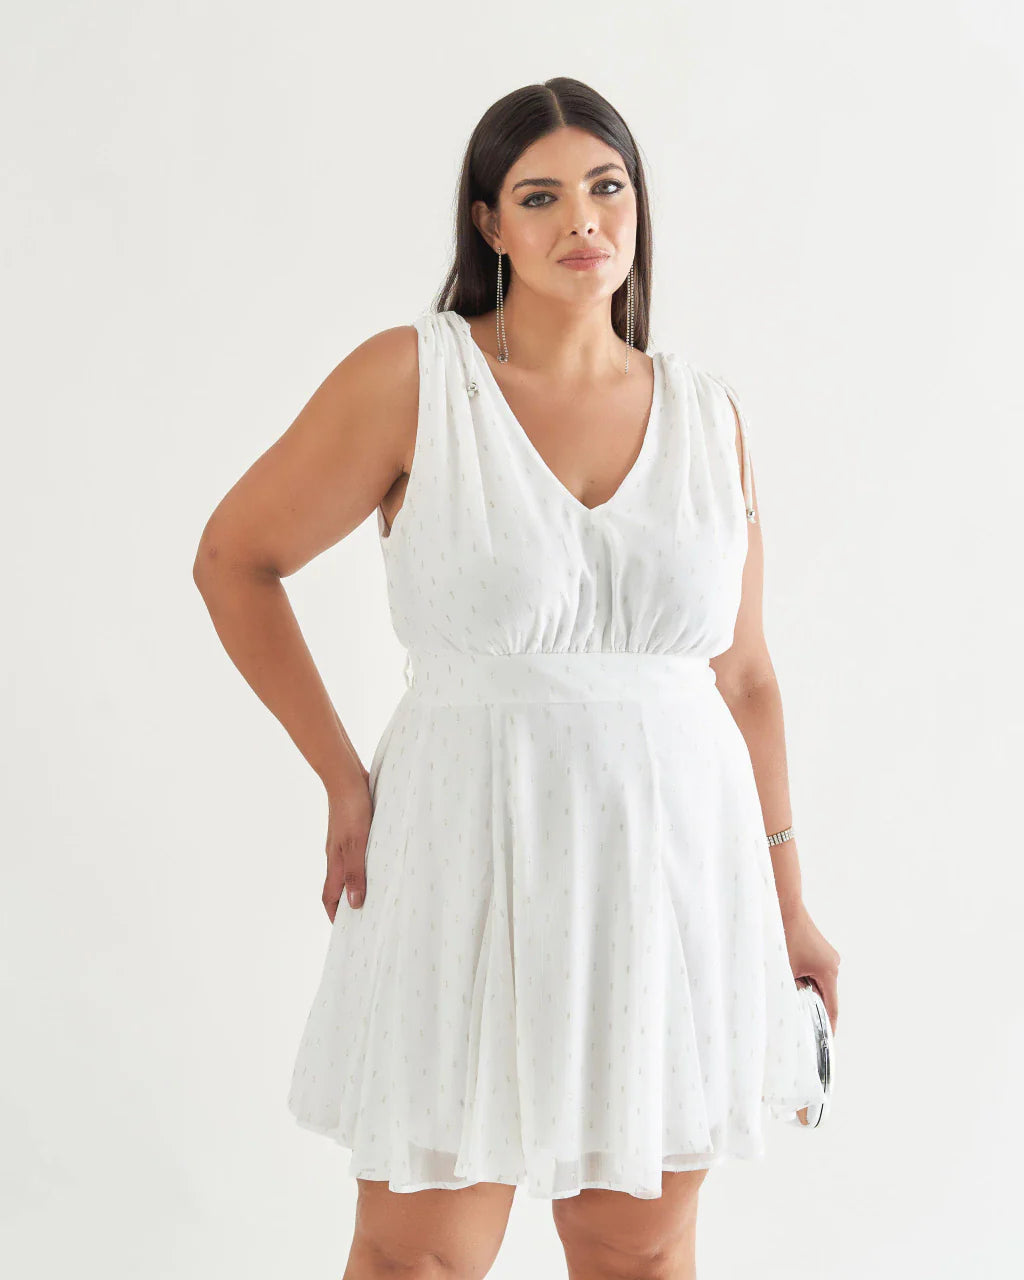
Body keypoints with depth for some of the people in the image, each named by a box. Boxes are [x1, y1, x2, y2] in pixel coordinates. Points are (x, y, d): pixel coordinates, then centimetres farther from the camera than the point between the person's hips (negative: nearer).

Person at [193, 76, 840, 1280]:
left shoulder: (709, 418, 4)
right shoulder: (410, 378, -7)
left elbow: (741, 674, 11)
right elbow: (233, 559, 1)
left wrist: (786, 905, 12)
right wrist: (344, 782, -1)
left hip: (672, 863, 3)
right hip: (476, 861, -3)